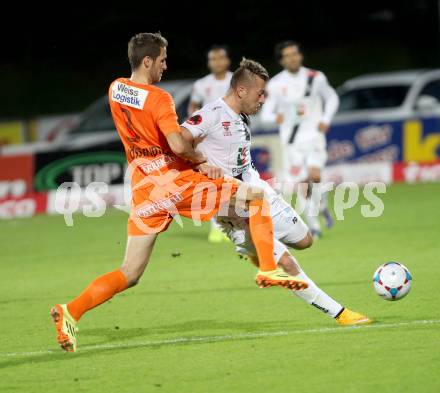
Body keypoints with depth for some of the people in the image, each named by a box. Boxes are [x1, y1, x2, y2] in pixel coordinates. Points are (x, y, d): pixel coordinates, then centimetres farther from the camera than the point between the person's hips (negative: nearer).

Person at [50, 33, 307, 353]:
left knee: (130, 274, 6)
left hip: (144, 189, 6)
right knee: (256, 196, 8)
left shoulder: (115, 90, 9)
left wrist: (185, 127, 16)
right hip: (178, 180, -6)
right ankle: (268, 269, -1)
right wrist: (202, 160, -5)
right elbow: (178, 146, -25)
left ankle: (71, 311, -12)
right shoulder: (159, 99, -13)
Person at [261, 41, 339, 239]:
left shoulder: (315, 78, -2)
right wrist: (275, 117, -22)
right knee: (301, 183, -1)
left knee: (314, 175, -22)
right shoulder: (275, 84, -3)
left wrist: (325, 120, -1)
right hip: (290, 139, 1)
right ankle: (314, 226, 11)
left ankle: (322, 205, 9)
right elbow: (266, 113, 1)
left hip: (313, 134, -1)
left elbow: (332, 98, 13)